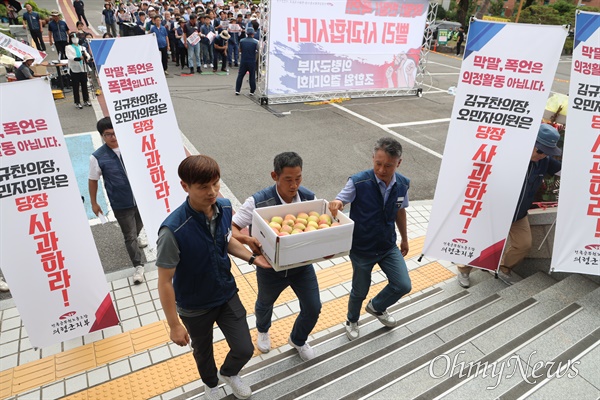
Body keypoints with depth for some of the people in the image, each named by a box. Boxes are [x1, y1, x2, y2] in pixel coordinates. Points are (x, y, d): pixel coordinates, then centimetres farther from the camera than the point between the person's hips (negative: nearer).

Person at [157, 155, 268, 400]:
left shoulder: (224, 207, -16)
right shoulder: (173, 230, -34)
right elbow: (165, 282, -22)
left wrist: (252, 258, -5)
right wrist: (174, 325, -16)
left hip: (227, 294, 4)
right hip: (194, 306, -3)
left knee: (244, 350, 12)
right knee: (203, 352, 24)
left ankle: (228, 373, 50)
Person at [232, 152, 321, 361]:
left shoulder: (309, 197, -16)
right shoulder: (258, 201, -26)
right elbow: (231, 228, -22)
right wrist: (247, 239, -44)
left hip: (302, 265, 2)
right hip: (271, 268, -2)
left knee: (313, 308, 12)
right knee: (265, 304, 26)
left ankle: (298, 340, 47)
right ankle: (262, 331, 64)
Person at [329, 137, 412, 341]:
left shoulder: (402, 184, -10)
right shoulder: (358, 182, -25)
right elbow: (338, 203, -22)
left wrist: (404, 238, 17)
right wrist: (335, 205, -47)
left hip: (389, 246, 4)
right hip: (361, 249, -3)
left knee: (403, 285, 2)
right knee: (360, 291, 15)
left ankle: (376, 307, 36)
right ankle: (352, 321, 49)